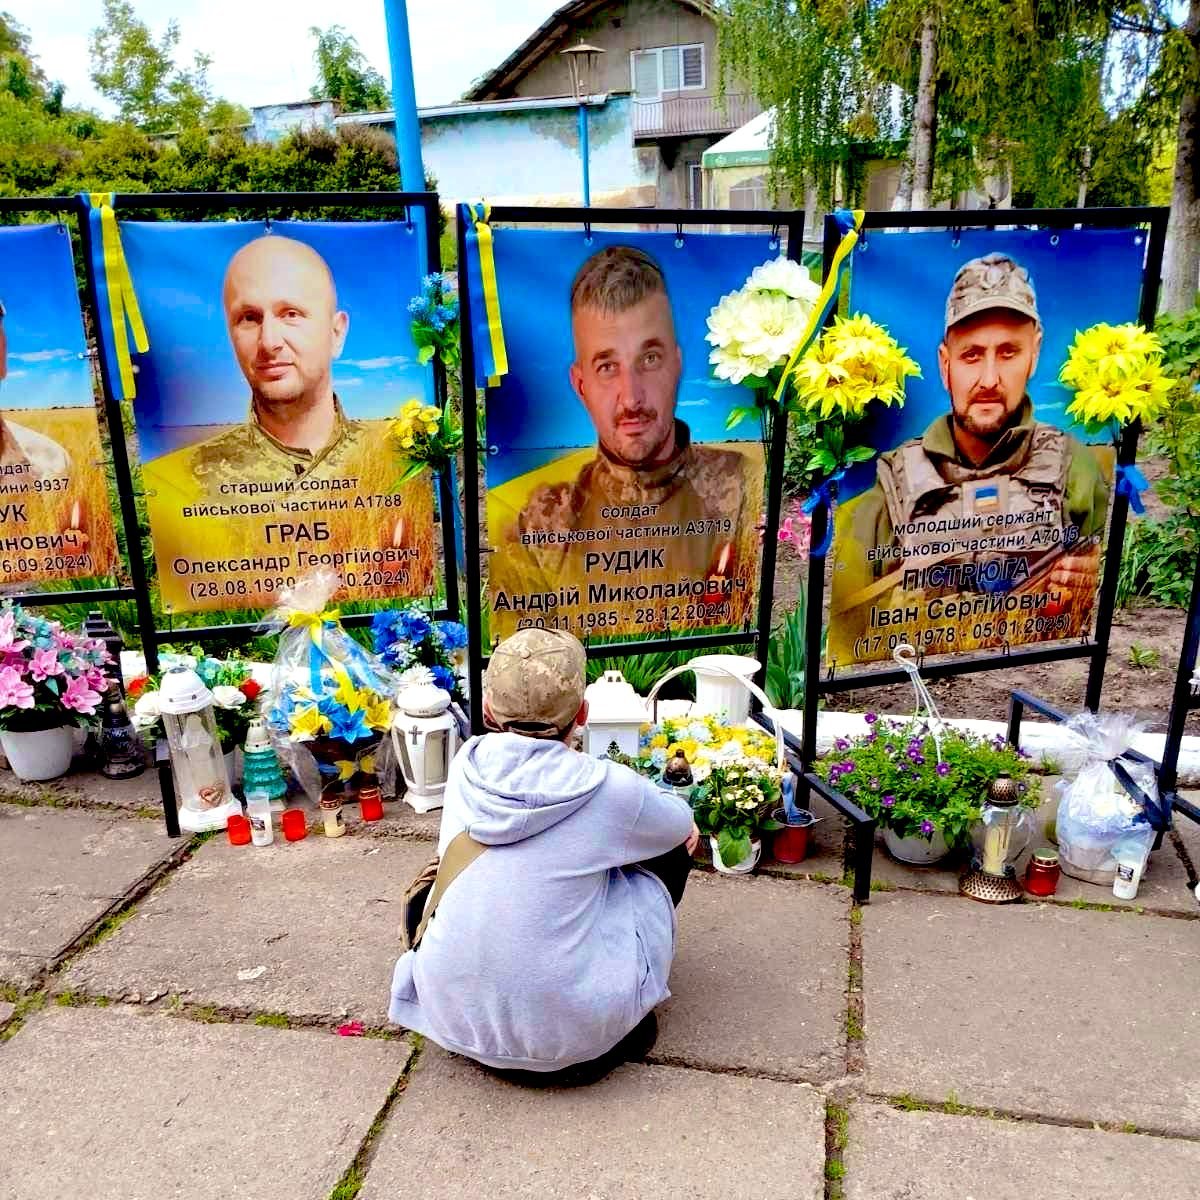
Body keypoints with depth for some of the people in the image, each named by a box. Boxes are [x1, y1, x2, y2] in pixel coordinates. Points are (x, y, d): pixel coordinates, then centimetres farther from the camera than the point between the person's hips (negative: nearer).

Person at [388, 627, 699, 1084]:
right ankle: (625, 1022, 24)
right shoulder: (608, 789, -17)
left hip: (456, 1015, 4)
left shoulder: (465, 767, -6)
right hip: (567, 1033, -4)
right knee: (670, 850, 12)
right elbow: (683, 826, 5)